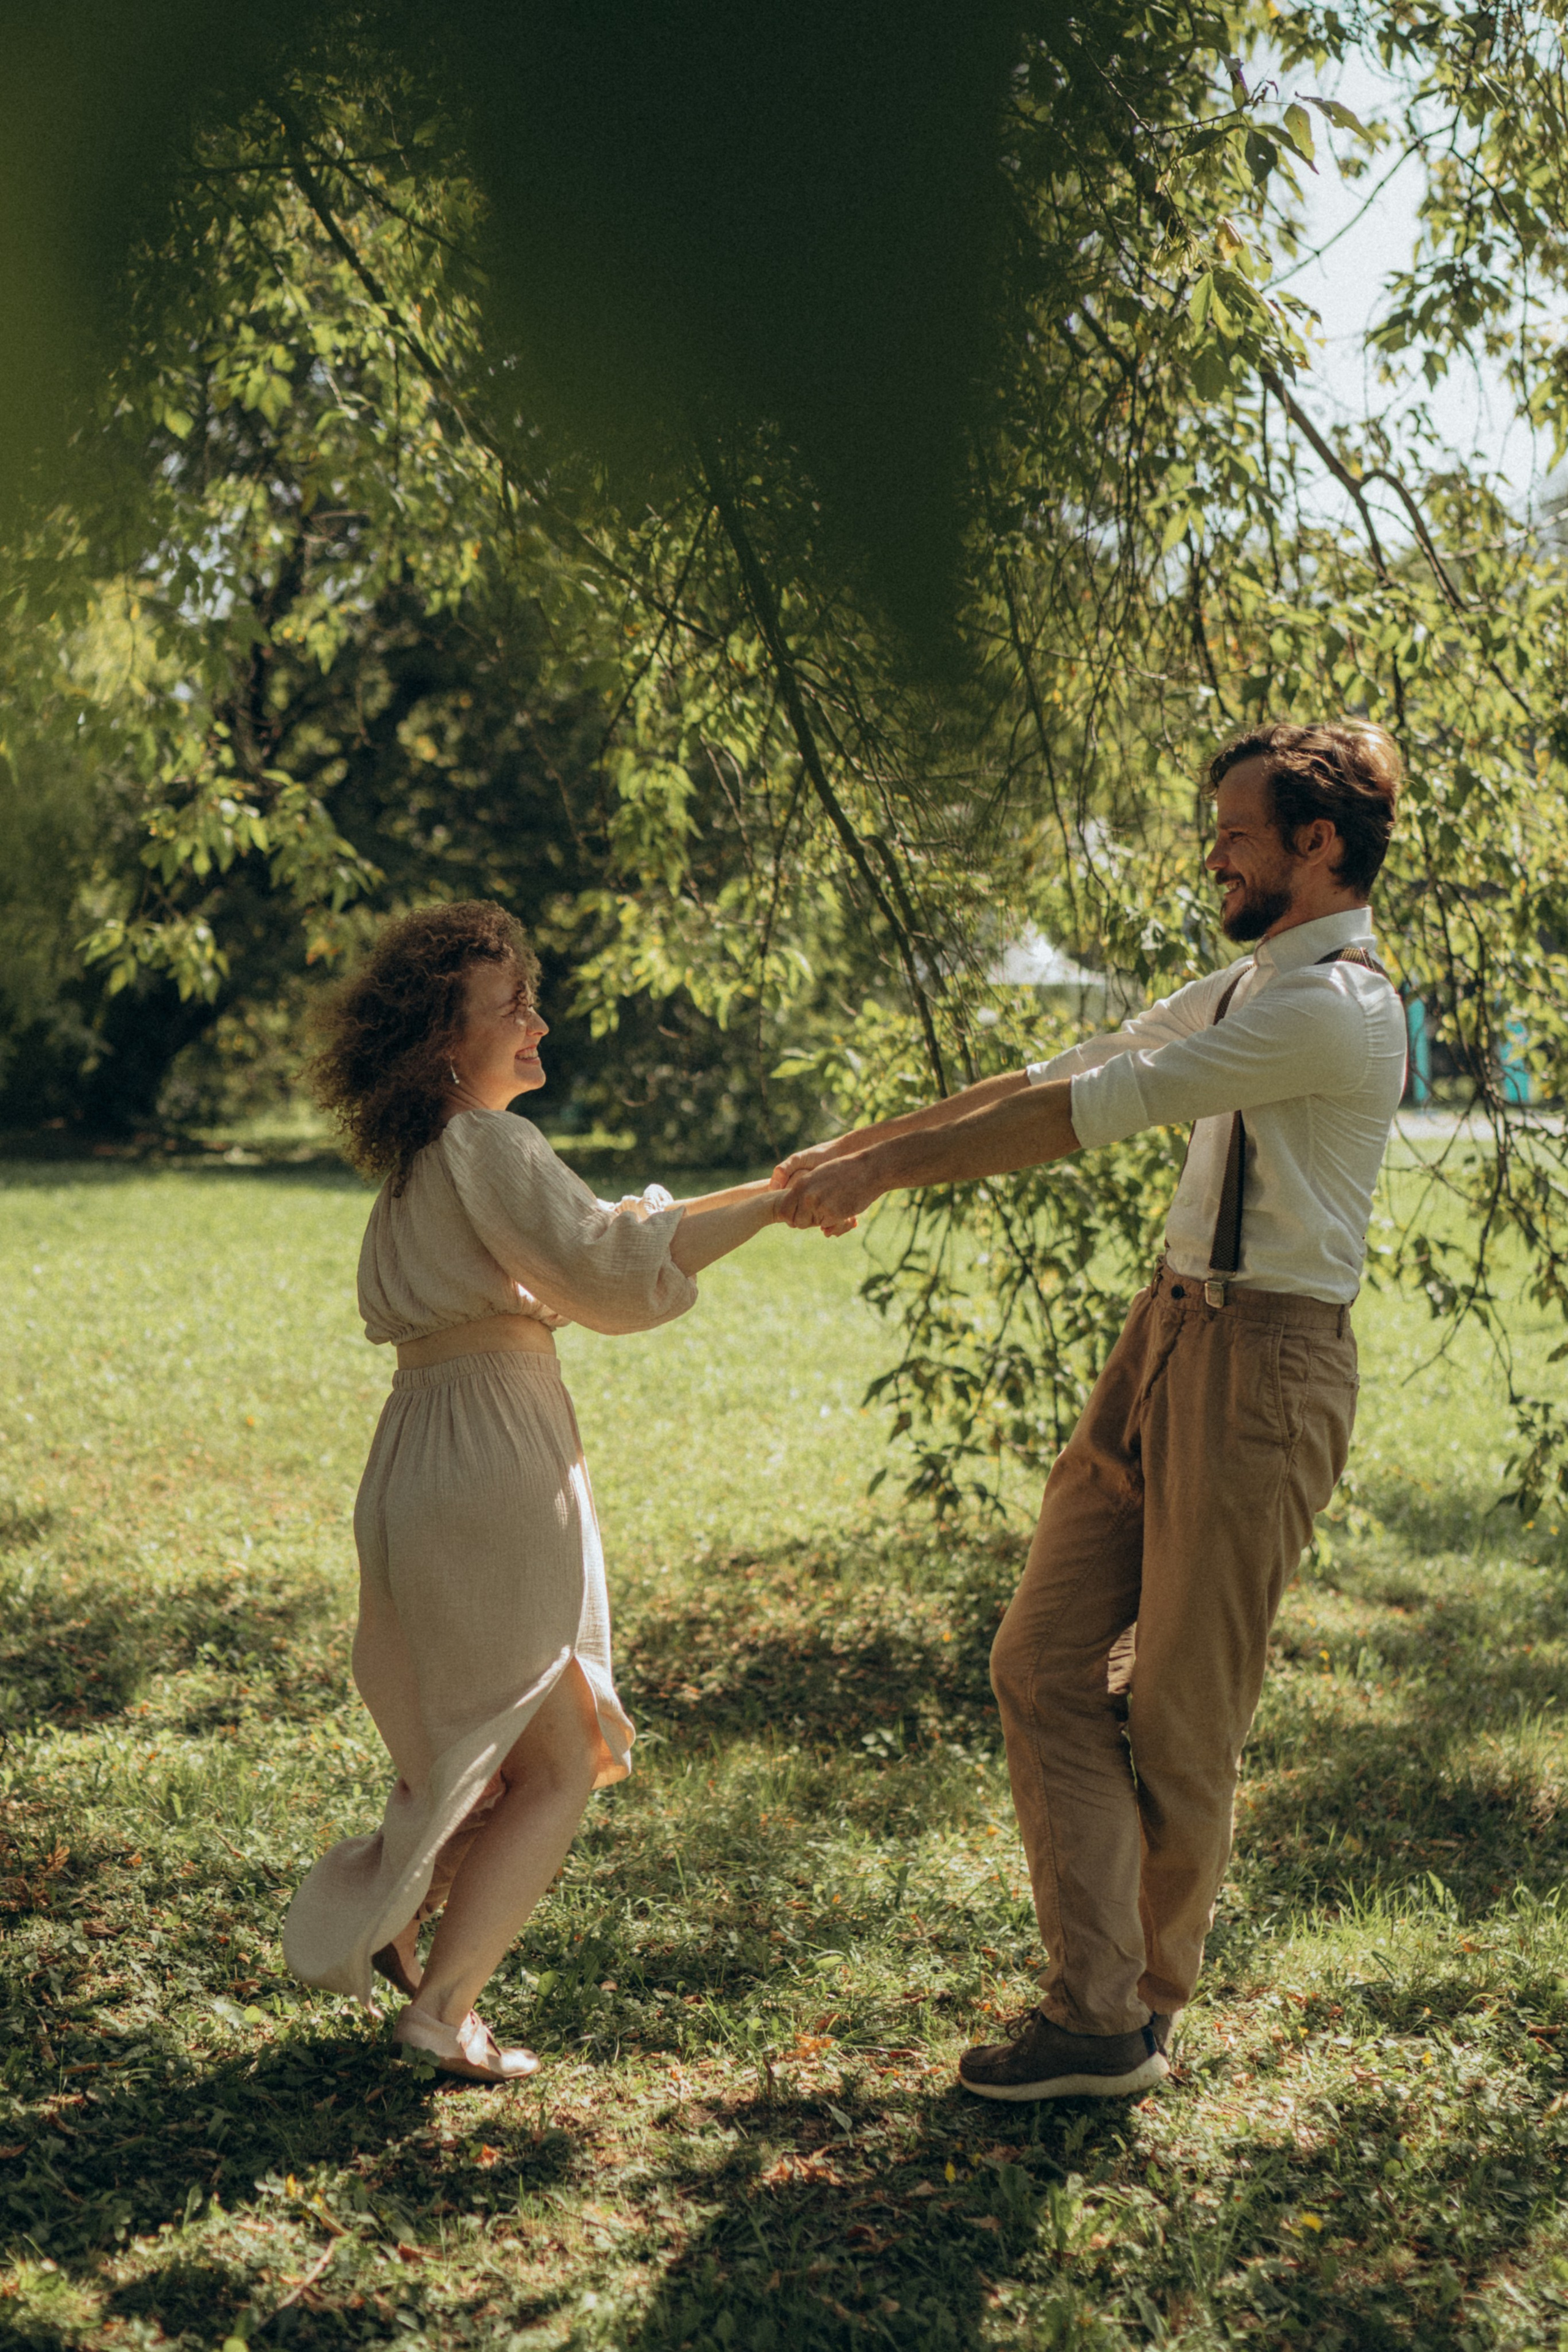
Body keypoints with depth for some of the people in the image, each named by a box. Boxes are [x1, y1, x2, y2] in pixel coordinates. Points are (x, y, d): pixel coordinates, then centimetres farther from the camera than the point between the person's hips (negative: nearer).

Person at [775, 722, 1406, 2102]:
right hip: (1166, 1341, 9)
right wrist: (861, 1145, 11)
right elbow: (1058, 1079, 16)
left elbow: (1089, 1113, -17)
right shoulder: (1246, 989, 17)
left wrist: (887, 1170, -11)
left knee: (1182, 1719, 2)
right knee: (1045, 1666, 4)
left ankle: (1144, 2010, 21)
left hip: (1260, 1366, -9)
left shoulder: (1336, 1008, -16)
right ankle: (1094, 2015, 7)